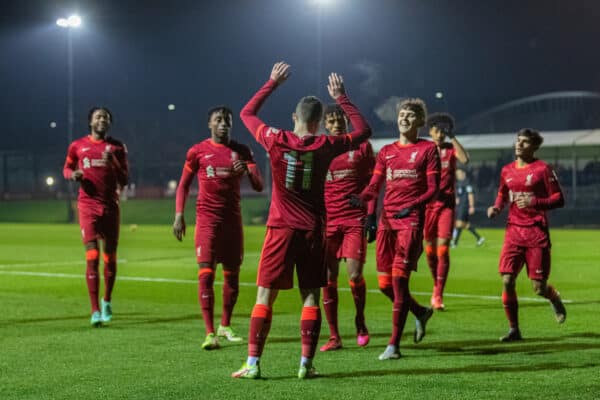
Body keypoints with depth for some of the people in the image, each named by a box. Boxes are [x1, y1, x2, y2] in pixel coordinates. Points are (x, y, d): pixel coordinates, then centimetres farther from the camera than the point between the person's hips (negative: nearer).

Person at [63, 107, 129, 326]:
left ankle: (107, 301, 31)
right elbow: (66, 168, 19)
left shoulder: (117, 148, 6)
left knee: (110, 257, 8)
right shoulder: (78, 146, 5)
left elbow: (124, 180, 4)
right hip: (88, 206, -2)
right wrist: (73, 174, -4)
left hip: (111, 207, 2)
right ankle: (95, 310, -10)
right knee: (92, 257, -11)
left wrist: (113, 162, -14)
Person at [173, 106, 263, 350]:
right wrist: (178, 215, -2)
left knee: (232, 274, 7)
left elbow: (259, 186, 0)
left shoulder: (242, 151, 6)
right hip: (207, 218, -3)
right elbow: (184, 185, 9)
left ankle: (225, 326, 23)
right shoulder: (197, 151, 3)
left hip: (233, 219, 3)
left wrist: (248, 171, -21)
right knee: (206, 273, -12)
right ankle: (210, 333, -13)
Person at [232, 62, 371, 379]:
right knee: (311, 297, 7)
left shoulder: (275, 140, -5)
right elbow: (363, 130, 12)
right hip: (312, 231, 0)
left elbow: (246, 113, 13)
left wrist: (272, 83, 19)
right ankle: (306, 365, 3)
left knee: (264, 296, 2)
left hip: (280, 229, 0)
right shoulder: (325, 146, -4)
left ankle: (252, 364, -2)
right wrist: (341, 98, 17)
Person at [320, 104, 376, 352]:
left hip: (355, 220, -2)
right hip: (327, 220, 2)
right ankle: (334, 337, 7)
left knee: (355, 274, -9)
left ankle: (360, 322, 18)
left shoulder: (361, 146, 5)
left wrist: (371, 217, -2)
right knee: (328, 278, -1)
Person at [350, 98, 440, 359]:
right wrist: (360, 199, -10)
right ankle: (421, 312, 32)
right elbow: (375, 185, 11)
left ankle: (394, 345, -8)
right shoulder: (386, 152, 17)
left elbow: (433, 189, -2)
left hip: (411, 219, -5)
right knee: (385, 284, 3)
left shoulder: (428, 149, 4)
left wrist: (414, 205, -20)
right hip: (387, 219, 5)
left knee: (399, 279, -13)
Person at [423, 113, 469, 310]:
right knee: (430, 250, 8)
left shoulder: (451, 149, 3)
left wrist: (452, 137, -19)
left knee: (442, 249, -11)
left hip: (446, 203, -2)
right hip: (427, 203, 2)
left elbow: (465, 159, -19)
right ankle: (436, 287, 29)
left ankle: (438, 296, -11)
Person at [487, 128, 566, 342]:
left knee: (539, 288, -3)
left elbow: (559, 199, -6)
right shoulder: (507, 170, 10)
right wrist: (496, 207, 6)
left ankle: (555, 299, 34)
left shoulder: (542, 169, -5)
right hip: (513, 230, 4)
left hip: (536, 232, -4)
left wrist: (534, 202, -20)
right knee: (507, 280, -9)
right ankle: (514, 329, 4)